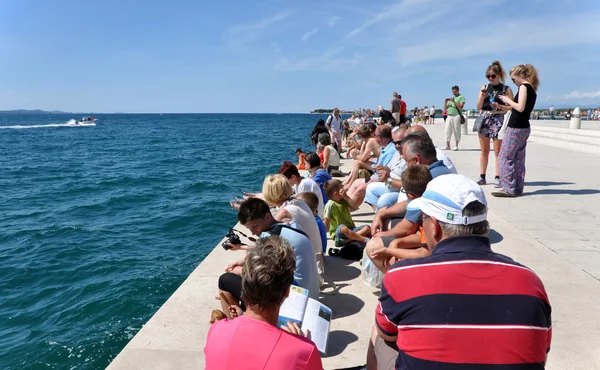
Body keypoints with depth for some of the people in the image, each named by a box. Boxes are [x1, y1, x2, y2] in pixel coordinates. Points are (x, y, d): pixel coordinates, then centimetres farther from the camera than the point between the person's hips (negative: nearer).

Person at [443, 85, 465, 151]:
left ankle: (456, 146, -1)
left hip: (456, 115, -6)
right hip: (449, 116, 6)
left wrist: (454, 101, -11)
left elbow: (461, 107, -8)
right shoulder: (451, 98, 23)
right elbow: (445, 108, 20)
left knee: (456, 131, -5)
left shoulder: (461, 97, 6)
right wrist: (445, 102, 4)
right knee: (448, 131, 0)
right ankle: (447, 146, 3)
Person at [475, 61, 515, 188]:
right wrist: (482, 97, -10)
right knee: (484, 151, 7)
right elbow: (479, 107, 8)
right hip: (484, 119, 3)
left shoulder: (506, 89, 2)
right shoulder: (484, 87, 12)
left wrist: (500, 106, -16)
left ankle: (497, 178, 1)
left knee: (498, 151, -3)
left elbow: (511, 107, -1)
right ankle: (482, 177, 12)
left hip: (498, 121, -3)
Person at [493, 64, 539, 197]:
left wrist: (508, 100, -7)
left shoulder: (524, 87, -11)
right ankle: (518, 188, 14)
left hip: (516, 128, -10)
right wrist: (508, 102, 12)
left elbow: (520, 108, -20)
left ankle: (509, 189, -7)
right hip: (524, 128, 10)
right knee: (518, 159, 11)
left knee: (504, 158, -6)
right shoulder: (532, 89, 16)